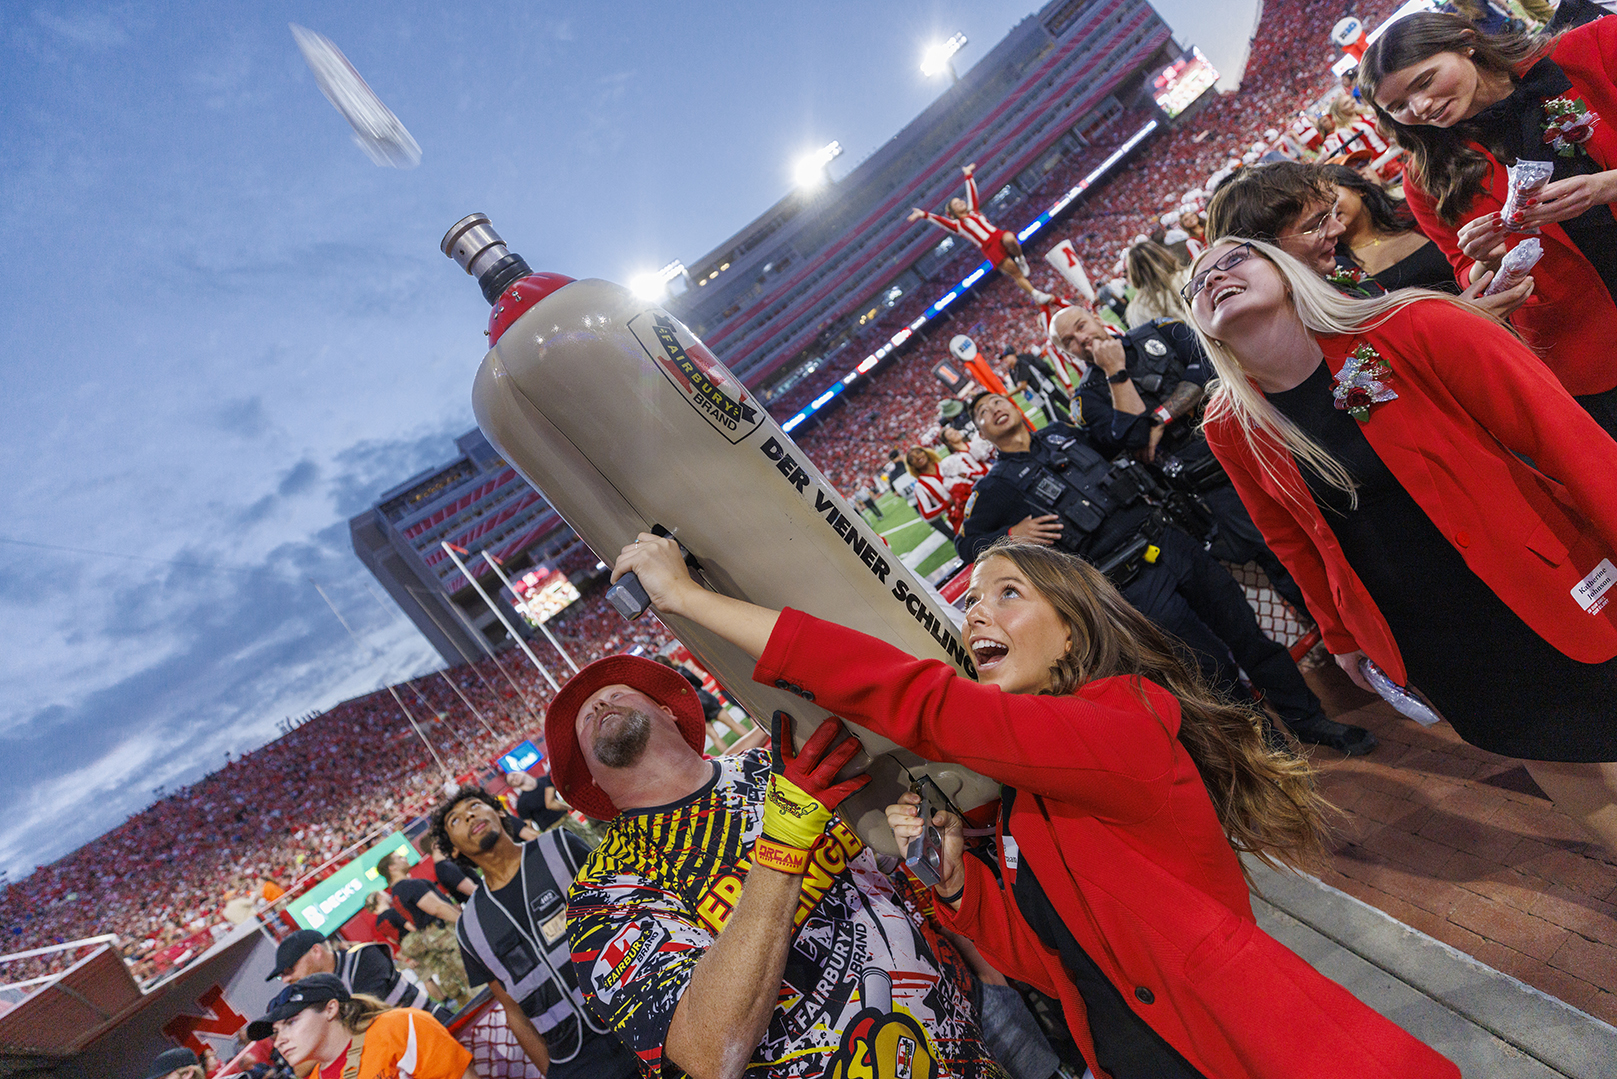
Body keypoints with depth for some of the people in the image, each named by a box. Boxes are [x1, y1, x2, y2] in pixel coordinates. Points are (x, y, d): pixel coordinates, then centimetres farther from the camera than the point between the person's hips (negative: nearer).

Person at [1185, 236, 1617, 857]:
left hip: (1548, 595, -2)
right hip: (1415, 636, 3)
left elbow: (1566, 438, -14)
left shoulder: (1413, 329, -17)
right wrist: (1341, 635, 15)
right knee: (1541, 750, 18)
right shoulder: (1230, 429, -8)